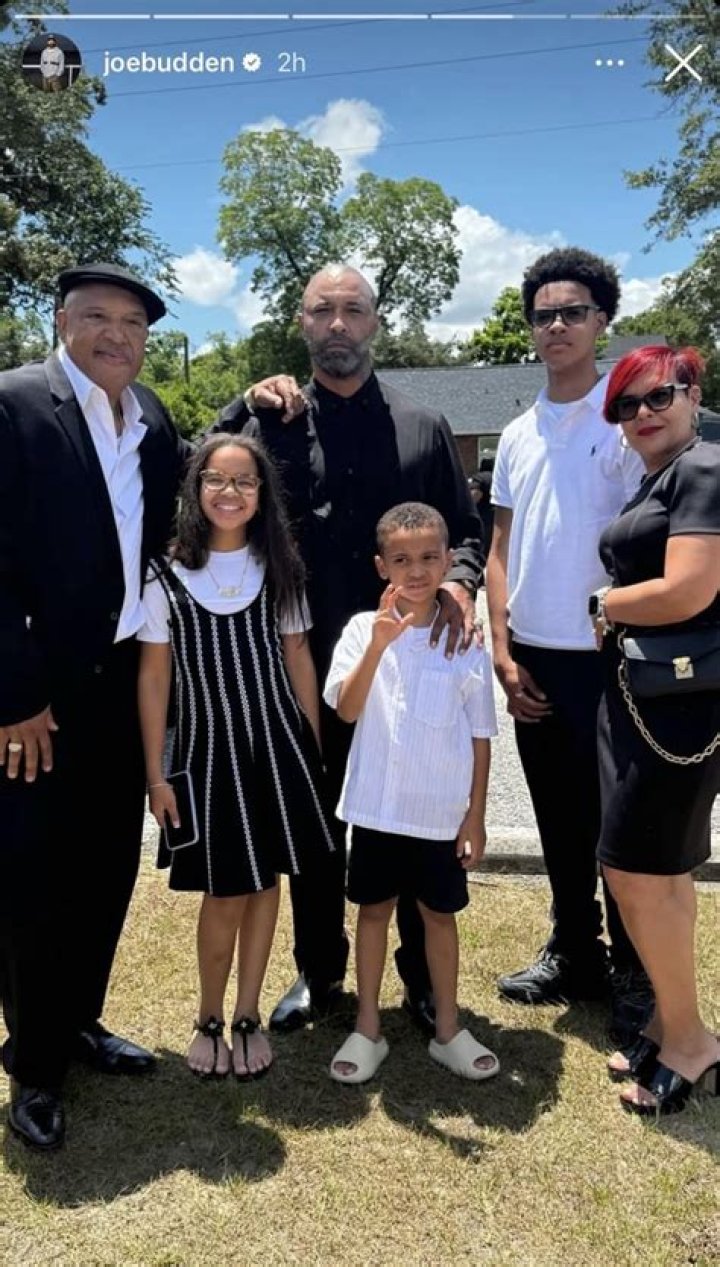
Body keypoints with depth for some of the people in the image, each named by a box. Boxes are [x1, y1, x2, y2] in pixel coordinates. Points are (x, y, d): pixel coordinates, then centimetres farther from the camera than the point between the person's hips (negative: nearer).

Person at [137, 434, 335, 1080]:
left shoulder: (280, 569, 2)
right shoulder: (167, 577, -4)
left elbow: (299, 660, 6)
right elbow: (153, 678, -2)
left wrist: (315, 750, 5)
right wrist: (155, 774, -3)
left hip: (278, 744, 2)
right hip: (208, 749, -2)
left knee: (266, 882, 10)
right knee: (226, 895, 4)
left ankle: (248, 1015, 28)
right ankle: (209, 1019, 28)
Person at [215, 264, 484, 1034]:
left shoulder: (424, 428, 6)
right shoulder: (272, 421, 4)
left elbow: (465, 530, 6)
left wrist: (459, 580, -15)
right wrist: (250, 409, -15)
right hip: (309, 662, 0)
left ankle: (423, 975, 31)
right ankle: (319, 970, 34)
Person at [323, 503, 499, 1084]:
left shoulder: (465, 641, -4)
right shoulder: (364, 628, -7)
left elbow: (480, 735, 1)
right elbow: (346, 709, -19)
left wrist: (476, 813, 1)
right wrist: (378, 646, -32)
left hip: (442, 810, 0)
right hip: (377, 806, 0)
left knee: (439, 913, 14)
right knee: (375, 909, 14)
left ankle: (447, 1030, 32)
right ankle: (368, 1030, 30)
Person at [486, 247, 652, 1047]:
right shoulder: (518, 435, 11)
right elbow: (500, 550, 11)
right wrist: (503, 653, 3)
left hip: (602, 658, -5)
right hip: (532, 659, 5)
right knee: (560, 824, 16)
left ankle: (634, 979, 22)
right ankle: (573, 956, 32)